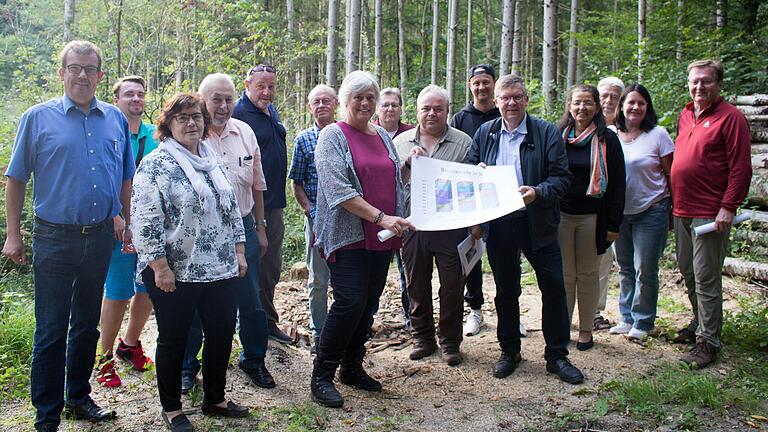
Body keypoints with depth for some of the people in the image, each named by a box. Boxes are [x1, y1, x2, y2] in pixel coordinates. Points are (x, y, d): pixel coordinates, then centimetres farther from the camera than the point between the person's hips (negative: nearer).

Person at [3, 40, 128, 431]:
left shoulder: (115, 119, 6)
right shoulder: (38, 117, -3)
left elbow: (125, 178, 14)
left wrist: (127, 223, 13)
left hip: (101, 238, 3)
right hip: (55, 238, -3)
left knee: (87, 324, 16)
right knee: (51, 331, 2)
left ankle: (79, 397, 33)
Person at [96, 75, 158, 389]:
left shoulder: (156, 136, 8)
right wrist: (115, 217, -17)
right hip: (119, 225, -5)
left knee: (148, 290, 13)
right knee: (117, 293, 0)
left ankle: (130, 345, 34)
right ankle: (106, 359, 17)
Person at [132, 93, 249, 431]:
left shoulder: (214, 161, 12)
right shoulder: (155, 164, -9)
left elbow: (232, 208, 16)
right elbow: (146, 220, -14)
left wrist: (239, 252, 11)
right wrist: (160, 267, -17)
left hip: (221, 270, 6)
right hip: (175, 274, -6)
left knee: (222, 333, 13)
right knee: (173, 340, 8)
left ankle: (215, 399, 32)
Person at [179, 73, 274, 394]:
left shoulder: (245, 133, 6)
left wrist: (260, 228, 14)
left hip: (242, 227, 4)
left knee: (251, 301, 10)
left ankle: (253, 360, 29)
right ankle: (187, 366, 26)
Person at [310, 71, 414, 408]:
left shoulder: (383, 136, 15)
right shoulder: (332, 136, -5)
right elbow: (339, 189, -17)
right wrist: (381, 217, -22)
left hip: (382, 239, 7)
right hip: (348, 236, -6)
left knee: (368, 303, 10)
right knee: (351, 301, -14)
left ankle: (352, 367, 26)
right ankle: (322, 375, 0)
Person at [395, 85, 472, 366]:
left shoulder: (463, 142, 3)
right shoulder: (401, 142, 8)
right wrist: (407, 163, -12)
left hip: (451, 226, -2)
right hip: (412, 225, 2)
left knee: (452, 286, 4)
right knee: (417, 285, 12)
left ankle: (450, 342, 20)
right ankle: (422, 337, 27)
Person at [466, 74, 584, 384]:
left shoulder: (547, 132, -2)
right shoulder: (484, 134, 7)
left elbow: (562, 177, -6)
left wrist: (538, 192, -24)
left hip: (538, 223, -2)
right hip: (498, 224, 2)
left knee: (553, 288, 1)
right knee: (505, 291, 12)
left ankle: (557, 356, 16)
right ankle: (509, 352, 27)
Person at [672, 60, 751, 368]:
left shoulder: (730, 117, -9)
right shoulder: (685, 116, 14)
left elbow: (740, 168, -13)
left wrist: (728, 207, -18)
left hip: (710, 213, -8)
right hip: (682, 211, 8)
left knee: (706, 278, -4)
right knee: (688, 272, 17)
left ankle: (708, 341, 5)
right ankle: (699, 323, 34)